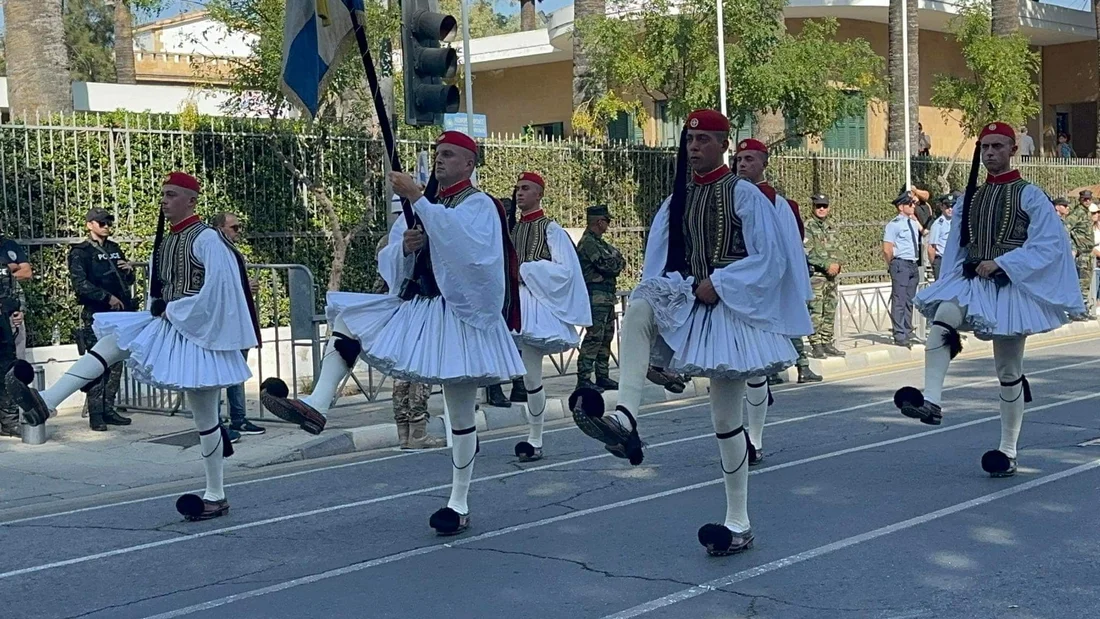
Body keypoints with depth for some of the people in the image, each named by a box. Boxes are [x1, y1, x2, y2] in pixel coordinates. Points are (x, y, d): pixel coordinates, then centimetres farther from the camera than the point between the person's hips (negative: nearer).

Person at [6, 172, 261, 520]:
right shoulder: (164, 241, 11)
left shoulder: (206, 239, -14)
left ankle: (216, 497, 12)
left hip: (196, 334, -8)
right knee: (112, 338, -10)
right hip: (167, 325, 8)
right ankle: (46, 402, -20)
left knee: (204, 415, 0)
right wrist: (158, 312, 3)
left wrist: (175, 312, -14)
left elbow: (217, 289, -21)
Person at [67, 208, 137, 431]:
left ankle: (108, 410, 13)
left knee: (116, 363, 6)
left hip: (119, 313, 6)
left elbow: (127, 282, 26)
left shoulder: (115, 249, 18)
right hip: (95, 315, -6)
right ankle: (96, 414, -5)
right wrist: (107, 298, -18)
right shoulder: (80, 252, -1)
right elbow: (80, 284, -13)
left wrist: (129, 270, 3)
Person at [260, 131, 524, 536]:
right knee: (346, 316, -4)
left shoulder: (480, 206, -6)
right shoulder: (421, 206, 14)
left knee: (461, 413, -1)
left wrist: (417, 198, -33)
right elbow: (390, 264, 11)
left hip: (459, 317, -7)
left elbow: (462, 242, -30)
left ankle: (459, 505, 9)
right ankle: (317, 406, -16)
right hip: (413, 306, 7)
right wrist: (404, 247, -12)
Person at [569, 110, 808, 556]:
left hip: (731, 307, -5)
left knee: (727, 418, -2)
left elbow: (767, 258, -8)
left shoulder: (744, 195, -4)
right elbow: (660, 260, 13)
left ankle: (739, 523, 9)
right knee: (638, 309, -29)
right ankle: (625, 419, -40)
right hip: (687, 301, 5)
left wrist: (718, 283, -15)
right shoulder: (677, 201, 11)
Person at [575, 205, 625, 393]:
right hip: (597, 295, -10)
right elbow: (607, 265, -18)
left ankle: (603, 376, 19)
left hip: (607, 296, 10)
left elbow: (618, 260, 17)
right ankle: (583, 379, -12)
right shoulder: (588, 242, -12)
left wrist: (615, 263, -5)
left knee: (606, 336, 13)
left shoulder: (598, 242, 20)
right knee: (594, 336, -12)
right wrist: (618, 263, 2)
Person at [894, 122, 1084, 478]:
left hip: (1011, 288, -3)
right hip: (970, 282, 3)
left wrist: (1000, 263, -18)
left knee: (1008, 372, 3)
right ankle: (931, 402, -40)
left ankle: (1008, 452, 14)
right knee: (940, 318, -31)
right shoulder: (969, 199, 14)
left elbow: (1048, 244, -10)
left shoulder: (1029, 196, -1)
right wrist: (949, 285, 6)